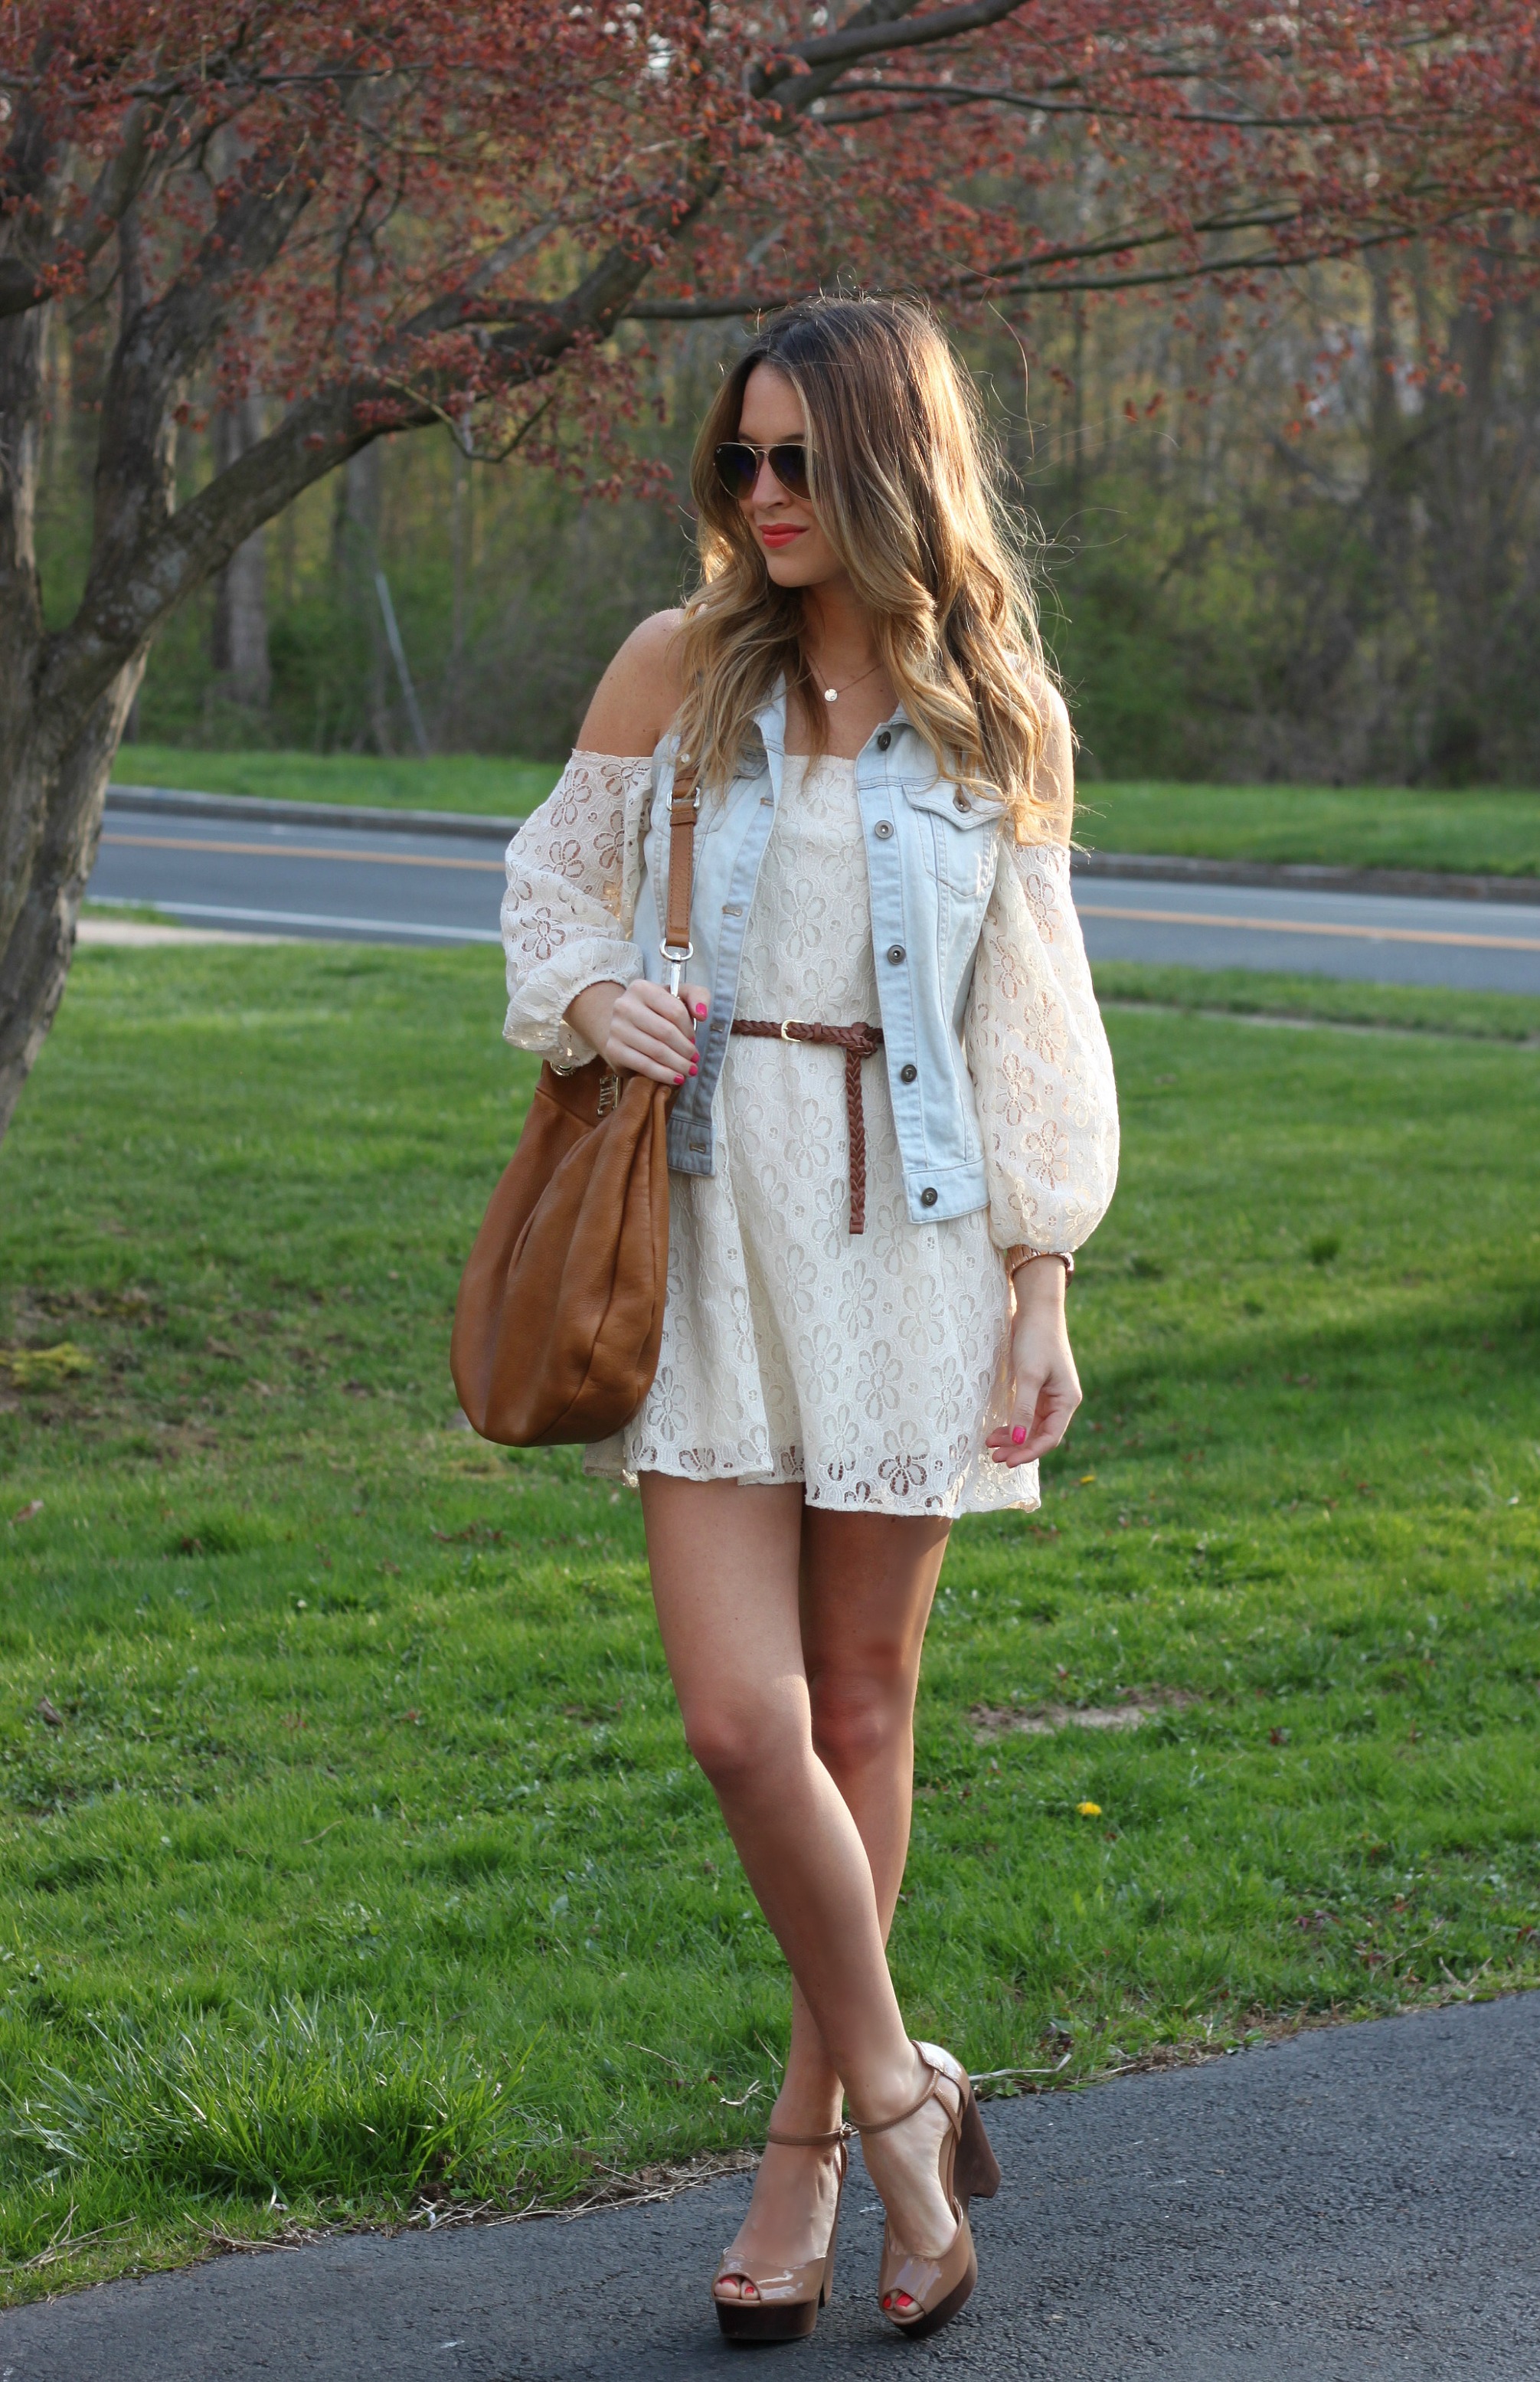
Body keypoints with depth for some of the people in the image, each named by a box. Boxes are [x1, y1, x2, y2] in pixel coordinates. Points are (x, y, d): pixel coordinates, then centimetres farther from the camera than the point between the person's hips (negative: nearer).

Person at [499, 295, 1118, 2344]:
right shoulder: (682, 669, 4)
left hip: (902, 1227, 0)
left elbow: (1031, 1022, 8)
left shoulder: (996, 714, 5)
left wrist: (1040, 1285, 4)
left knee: (859, 1703, 6)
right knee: (740, 1716, -10)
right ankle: (901, 2094, 9)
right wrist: (590, 996, -4)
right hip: (708, 1213, 0)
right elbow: (554, 870, 18)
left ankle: (810, 2142, 21)